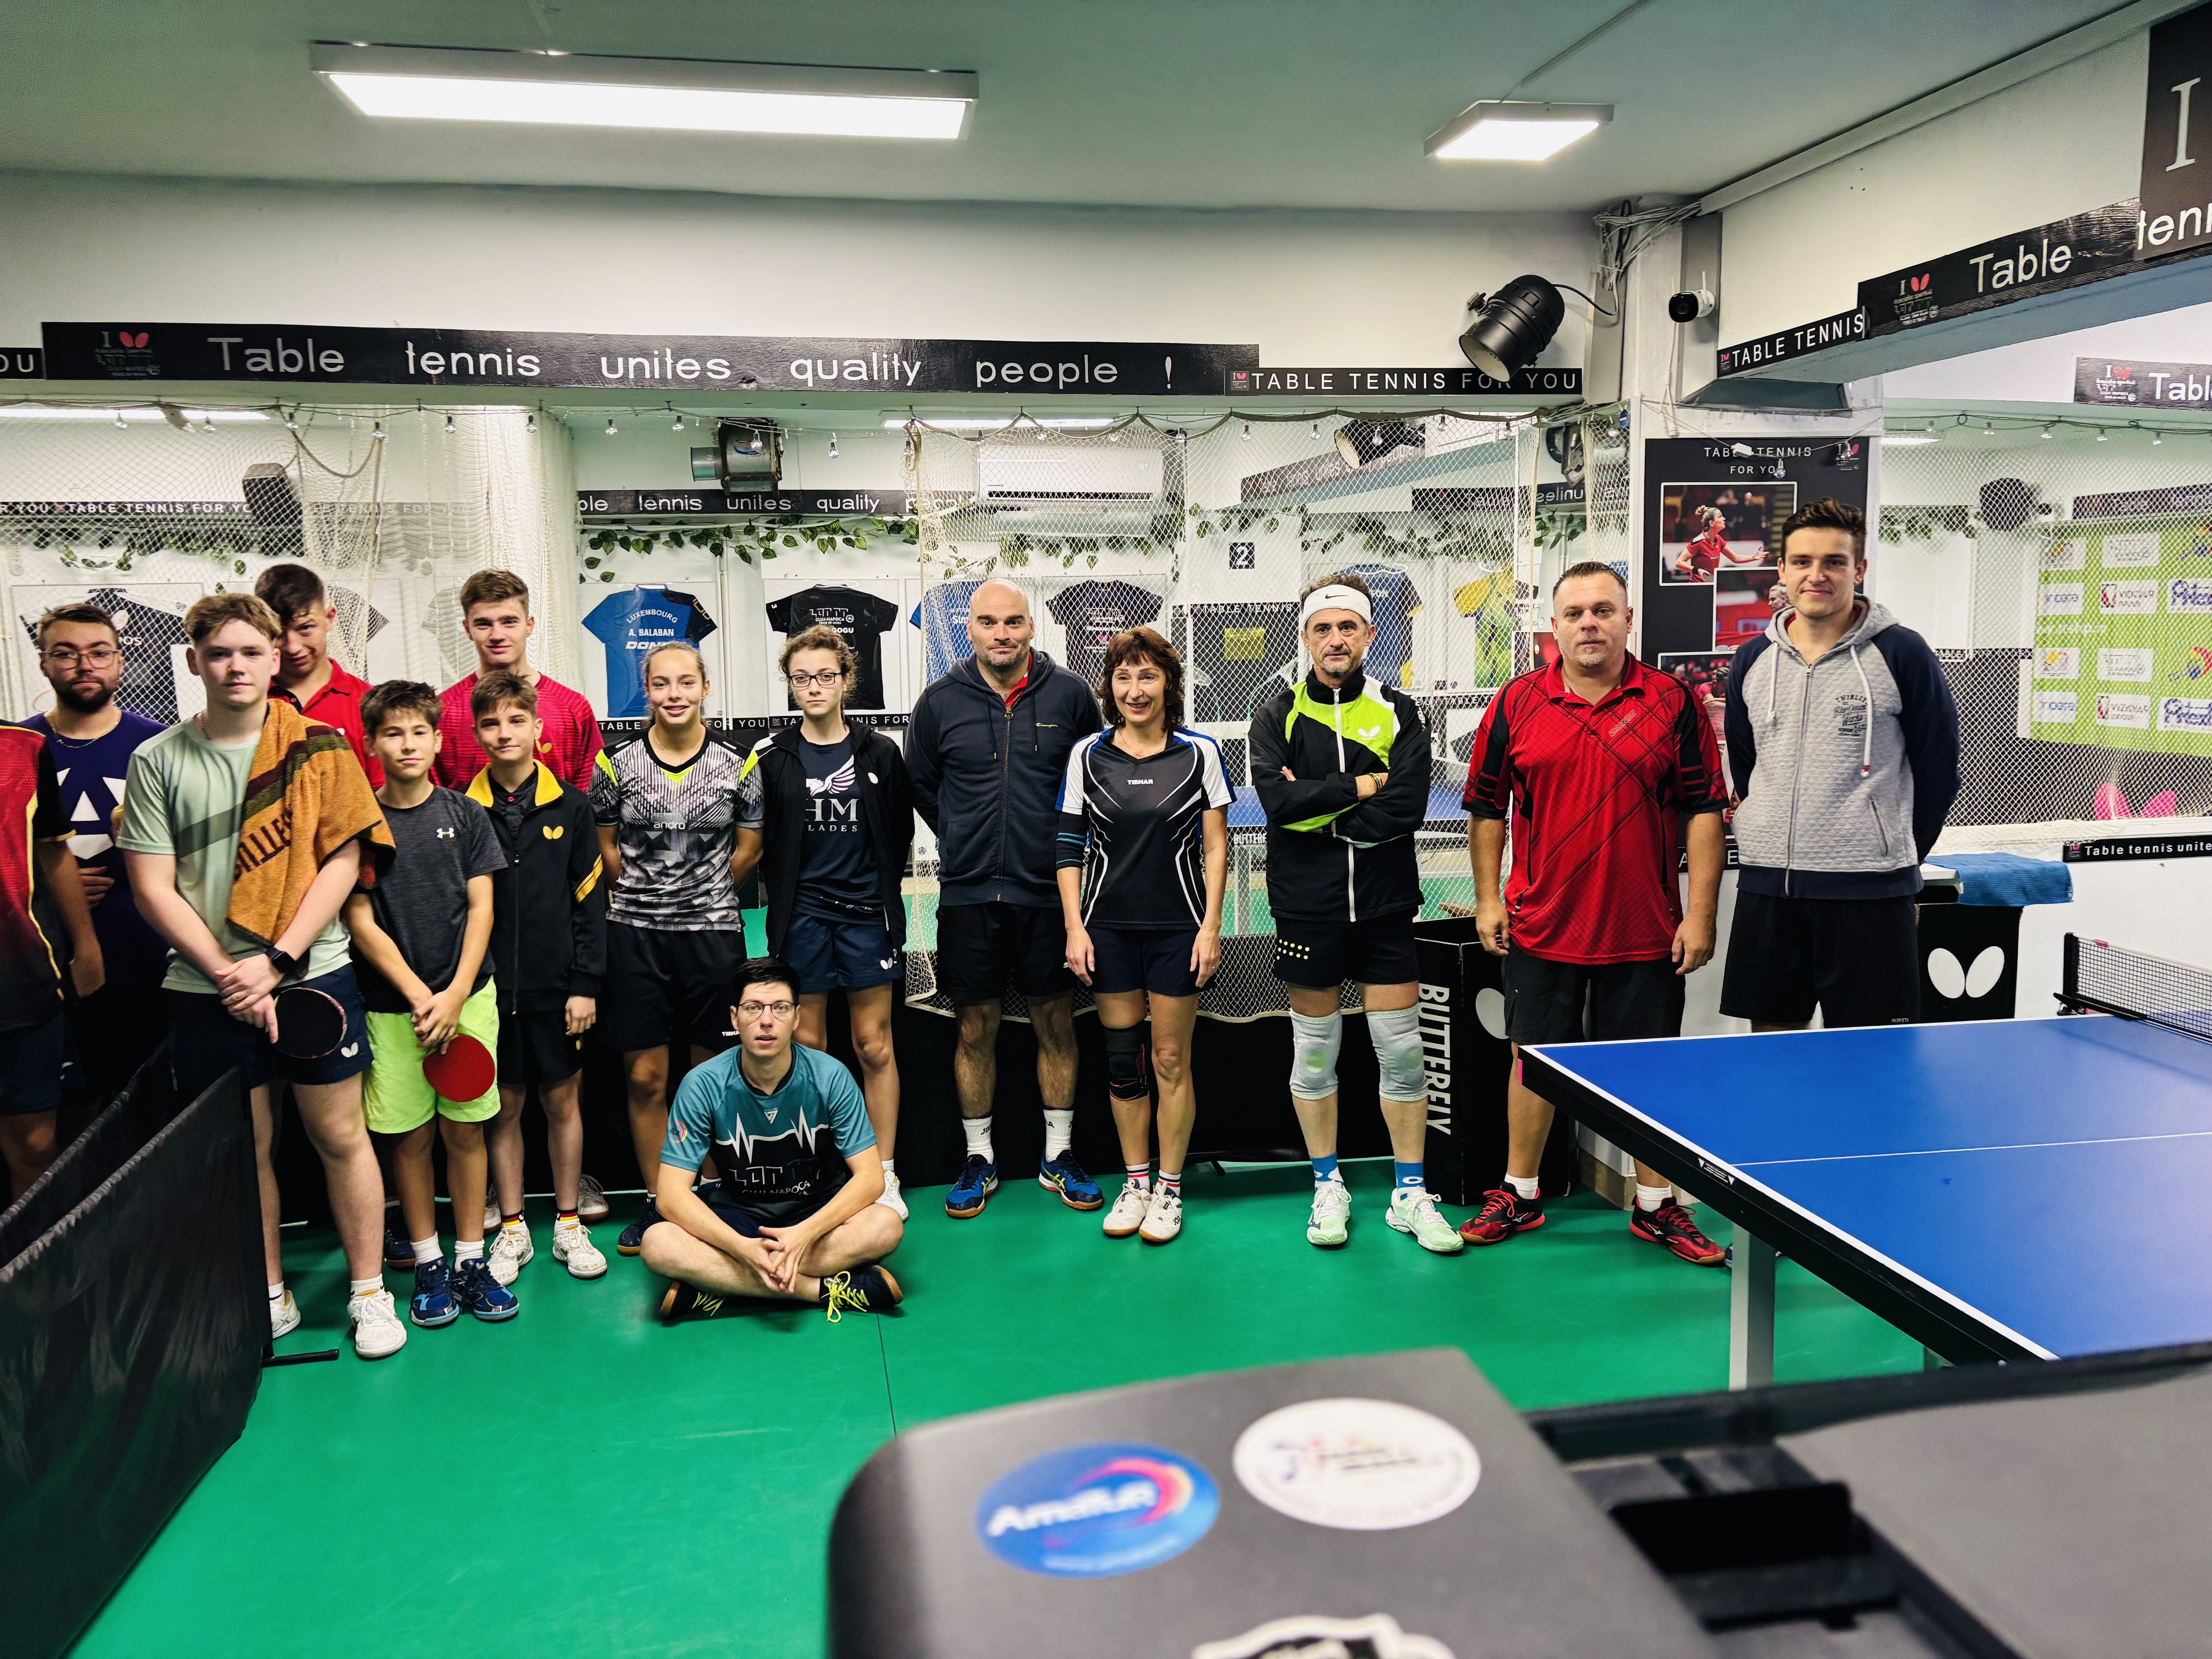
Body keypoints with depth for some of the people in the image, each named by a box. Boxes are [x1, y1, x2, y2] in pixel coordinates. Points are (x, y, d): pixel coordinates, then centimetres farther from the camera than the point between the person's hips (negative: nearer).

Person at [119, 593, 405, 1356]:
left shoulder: (319, 748, 0)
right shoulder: (157, 761, 2)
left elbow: (343, 863, -3)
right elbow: (153, 888, -1)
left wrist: (276, 961, -11)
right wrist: (227, 975, -11)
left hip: (314, 975, -1)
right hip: (206, 991, 1)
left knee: (340, 1136, 6)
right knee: (243, 1149, 10)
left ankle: (370, 1294, 19)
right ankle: (270, 1297, 27)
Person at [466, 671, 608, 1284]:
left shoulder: (569, 807, 0)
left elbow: (590, 900, 1)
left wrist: (586, 984, -4)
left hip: (557, 987, 0)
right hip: (491, 989, 0)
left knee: (562, 1101, 10)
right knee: (503, 1107, 9)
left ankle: (569, 1225, 23)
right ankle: (512, 1231, 22)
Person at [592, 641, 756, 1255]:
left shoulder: (735, 766, 0)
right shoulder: (617, 765, 1)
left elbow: (749, 850, 8)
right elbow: (608, 848, 10)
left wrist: (700, 898, 9)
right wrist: (647, 899, 9)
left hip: (712, 933, 0)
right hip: (635, 935, 1)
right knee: (645, 1077, 5)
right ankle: (655, 1201, 19)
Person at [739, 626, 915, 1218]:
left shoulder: (880, 753, 2)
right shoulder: (770, 757, 1)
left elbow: (901, 832, 10)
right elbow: (753, 841, 7)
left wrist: (884, 888, 7)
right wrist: (787, 892, 5)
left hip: (868, 912, 0)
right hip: (801, 918, 0)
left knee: (875, 1047, 4)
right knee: (806, 1047, 6)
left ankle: (884, 1176, 13)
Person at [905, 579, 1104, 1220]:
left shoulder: (1069, 694, -1)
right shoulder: (940, 701, 1)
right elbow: (919, 784, 14)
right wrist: (964, 841, 10)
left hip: (1049, 891, 0)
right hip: (967, 895, 0)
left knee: (1057, 1025, 8)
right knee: (976, 1029, 8)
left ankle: (1058, 1155, 23)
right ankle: (980, 1160, 22)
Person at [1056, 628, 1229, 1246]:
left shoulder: (1199, 753, -1)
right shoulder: (1087, 755, 3)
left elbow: (1216, 846, 1)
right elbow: (1069, 846, 5)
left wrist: (1211, 926, -5)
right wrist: (1074, 927, -2)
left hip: (1177, 928, -2)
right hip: (1109, 927, 2)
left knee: (1171, 1060, 4)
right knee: (1122, 1059, 8)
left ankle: (1169, 1189, 17)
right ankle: (1135, 1182, 23)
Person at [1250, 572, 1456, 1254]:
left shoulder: (1398, 711, 3)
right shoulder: (1280, 713, 2)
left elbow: (1408, 807, -12)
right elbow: (1278, 798, -15)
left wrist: (1321, 810, -13)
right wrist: (1363, 786, -13)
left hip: (1385, 903, 1)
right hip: (1308, 907, 0)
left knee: (1402, 1050, 4)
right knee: (1314, 1051, 8)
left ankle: (1410, 1194, 18)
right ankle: (1328, 1187, 24)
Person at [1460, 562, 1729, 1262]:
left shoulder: (1673, 703, -2)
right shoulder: (1515, 704, 1)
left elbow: (1703, 811, -1)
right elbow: (1486, 807, 9)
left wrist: (1701, 914, -5)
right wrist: (1488, 898, 6)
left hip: (1645, 931, -1)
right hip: (1540, 928, 1)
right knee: (1535, 1060, 11)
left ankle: (1655, 1205, 25)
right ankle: (1520, 1195, 26)